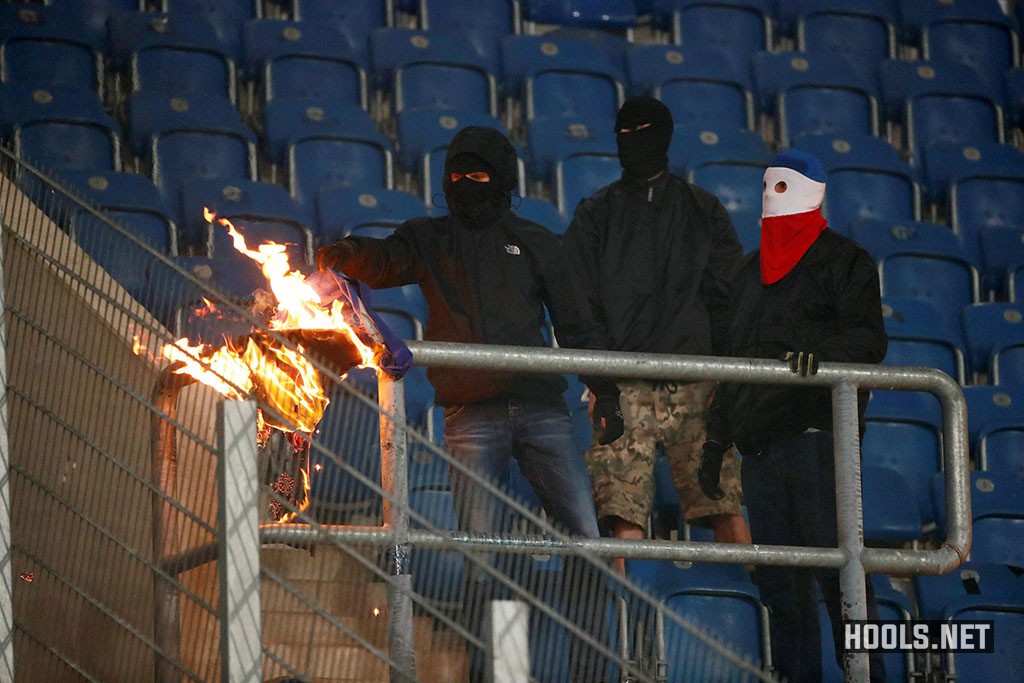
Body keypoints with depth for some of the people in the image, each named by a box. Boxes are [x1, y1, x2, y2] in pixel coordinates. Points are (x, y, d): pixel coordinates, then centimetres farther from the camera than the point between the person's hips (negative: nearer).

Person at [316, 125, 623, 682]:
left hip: (541, 408, 1)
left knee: (585, 539, -4)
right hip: (472, 420, -1)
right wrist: (347, 254, -29)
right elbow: (385, 263, -7)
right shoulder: (430, 241, 13)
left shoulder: (533, 243, 14)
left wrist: (604, 394, 7)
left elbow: (577, 325, 15)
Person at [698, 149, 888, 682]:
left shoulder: (842, 260, 3)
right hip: (759, 440, 7)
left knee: (834, 562, -12)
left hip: (817, 433, -7)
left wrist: (820, 352, -30)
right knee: (777, 577, 5)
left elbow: (869, 338, -10)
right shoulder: (754, 269, 24)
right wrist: (716, 438, 22)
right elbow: (732, 357, 27)